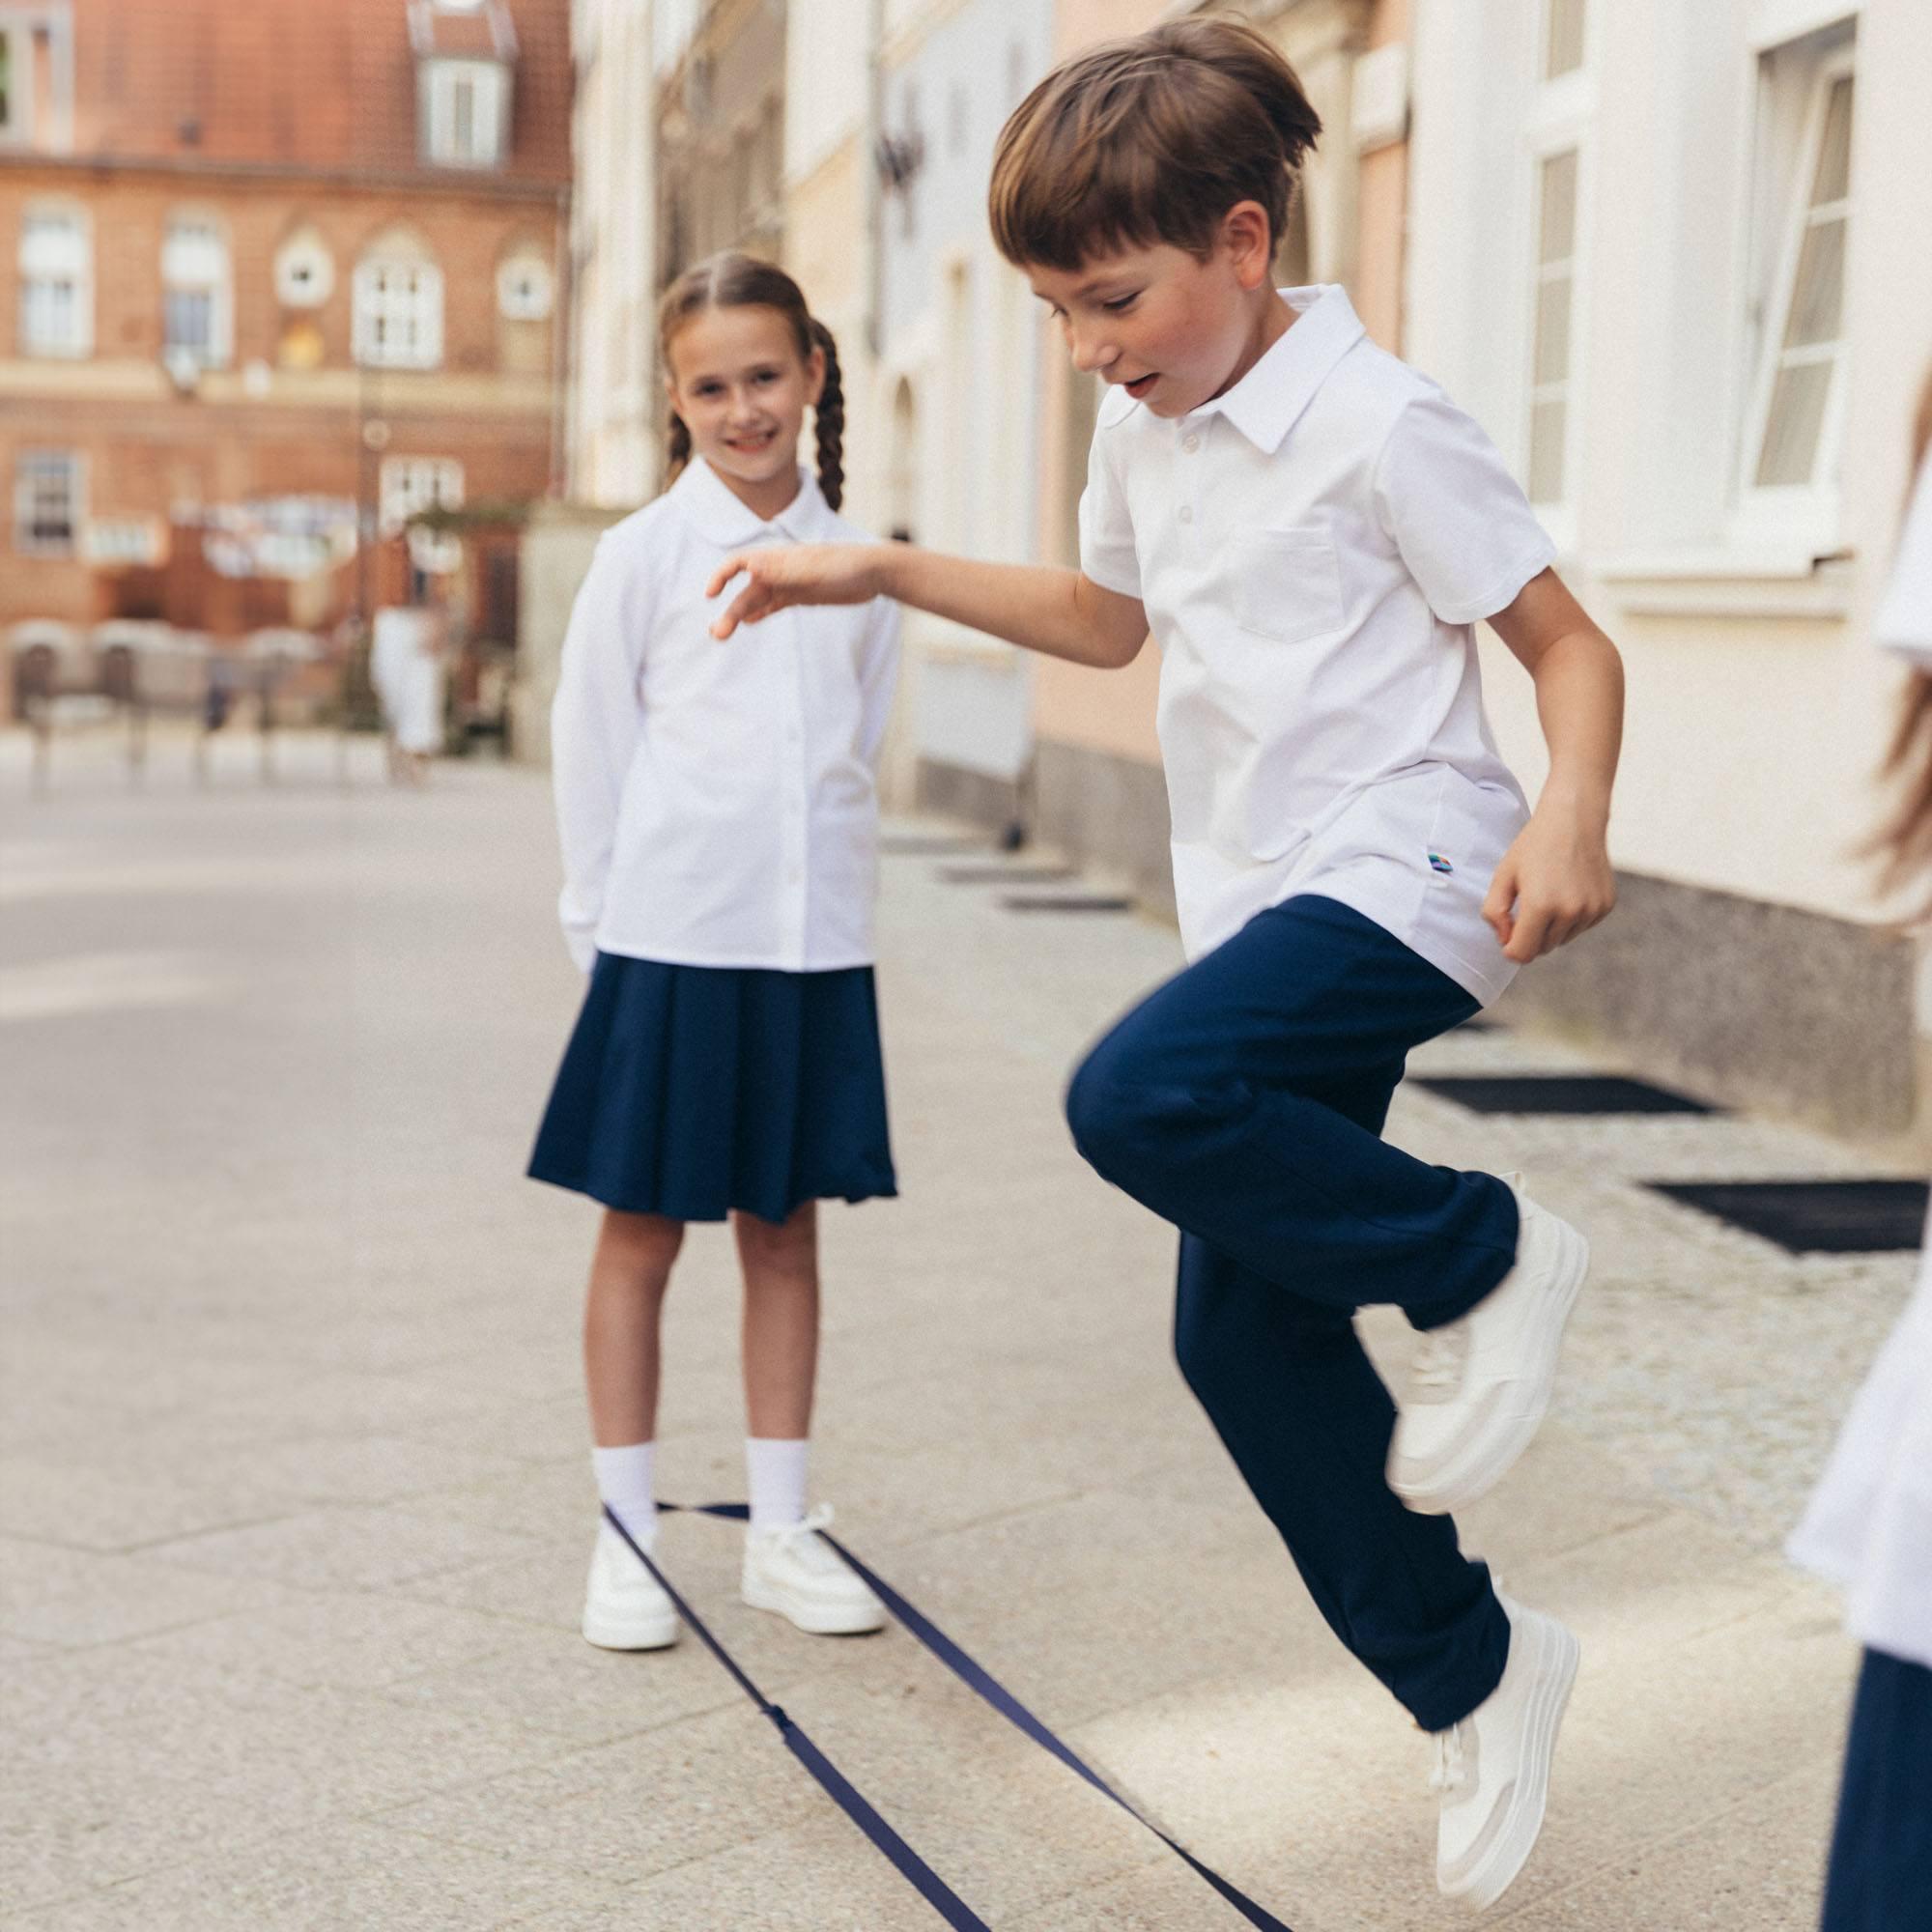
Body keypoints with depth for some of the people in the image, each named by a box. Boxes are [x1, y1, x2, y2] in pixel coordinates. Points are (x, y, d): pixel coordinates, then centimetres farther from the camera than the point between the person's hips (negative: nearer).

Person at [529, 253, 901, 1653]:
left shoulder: (854, 563, 6)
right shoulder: (644, 554, -2)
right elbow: (592, 753, 0)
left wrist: (832, 900, 8)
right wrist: (609, 931, -1)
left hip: (815, 946, 3)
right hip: (670, 946, -3)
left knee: (787, 1231, 10)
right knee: (643, 1235, 5)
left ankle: (781, 1527, 20)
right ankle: (627, 1534, 15)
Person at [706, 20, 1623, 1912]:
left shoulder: (1380, 426, -13)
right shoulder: (1144, 430, 10)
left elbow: (1570, 643, -10)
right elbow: (1111, 617, 28)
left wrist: (1569, 819, -29)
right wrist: (881, 573, 21)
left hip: (1400, 877, -8)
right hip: (1262, 906, 8)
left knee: (1139, 1096, -33)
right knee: (1241, 1330, 5)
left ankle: (1479, 1258, -9)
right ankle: (1469, 1673, 20)